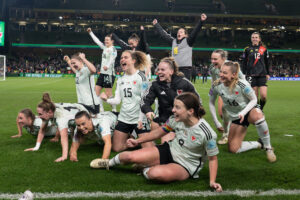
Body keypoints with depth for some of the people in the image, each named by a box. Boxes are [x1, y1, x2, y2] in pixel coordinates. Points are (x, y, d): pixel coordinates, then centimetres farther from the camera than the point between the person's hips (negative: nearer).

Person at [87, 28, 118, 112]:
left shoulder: (113, 49, -8)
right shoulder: (105, 48, 16)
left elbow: (112, 58, -26)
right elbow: (97, 41, 29)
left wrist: (107, 66, -43)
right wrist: (90, 32, 33)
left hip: (109, 73, -9)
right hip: (102, 73, 9)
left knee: (108, 94, -10)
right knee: (96, 91, 4)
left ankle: (114, 110, 2)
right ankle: (101, 109, 9)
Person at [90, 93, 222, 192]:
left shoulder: (206, 133, -26)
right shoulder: (176, 119, -11)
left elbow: (213, 159, -13)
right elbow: (158, 132, 7)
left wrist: (212, 181, -23)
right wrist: (138, 141, 10)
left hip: (185, 166, -5)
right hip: (169, 151, 5)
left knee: (155, 173, -37)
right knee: (129, 156, -12)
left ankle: (146, 171, 1)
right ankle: (109, 163, 22)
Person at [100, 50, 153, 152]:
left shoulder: (140, 77, -8)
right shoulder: (120, 79, 11)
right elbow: (117, 100, 6)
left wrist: (141, 119, -15)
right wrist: (107, 99, -14)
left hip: (139, 118, -5)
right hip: (123, 118, 6)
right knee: (116, 148, 6)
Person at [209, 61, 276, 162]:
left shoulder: (242, 85, -26)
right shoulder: (216, 86, -16)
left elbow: (254, 100, -14)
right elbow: (211, 102, 0)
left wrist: (243, 113, -31)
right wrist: (216, 122, -2)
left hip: (249, 110, -4)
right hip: (235, 117, 4)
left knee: (257, 116, -44)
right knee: (233, 149, -6)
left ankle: (268, 147, -23)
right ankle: (259, 144, 17)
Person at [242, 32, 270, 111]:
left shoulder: (264, 49, 9)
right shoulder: (247, 49, 6)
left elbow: (267, 63, 15)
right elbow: (244, 63, 7)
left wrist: (268, 74, 14)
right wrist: (244, 74, 1)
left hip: (262, 75, 1)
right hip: (251, 75, -1)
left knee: (264, 95, -9)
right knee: (254, 96, -3)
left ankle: (261, 109, 16)